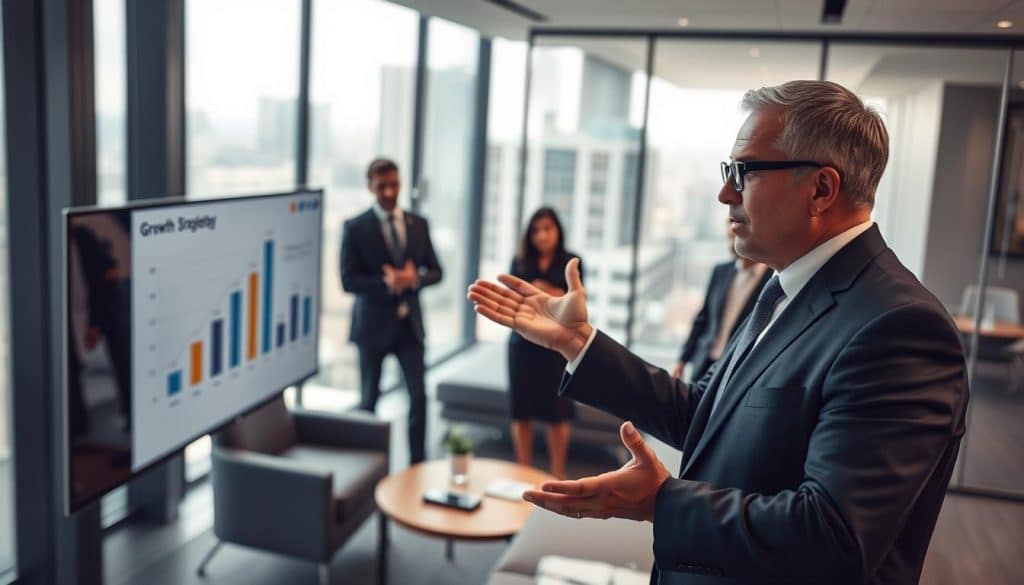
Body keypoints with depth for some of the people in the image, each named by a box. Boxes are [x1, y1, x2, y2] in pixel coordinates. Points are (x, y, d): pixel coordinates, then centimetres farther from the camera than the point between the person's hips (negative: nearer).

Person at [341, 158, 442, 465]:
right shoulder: (355, 228, -5)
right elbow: (349, 280, -11)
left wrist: (413, 279, -15)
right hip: (373, 324, -2)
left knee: (419, 397, 0)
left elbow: (435, 272, 6)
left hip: (409, 323, 3)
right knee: (369, 399, 10)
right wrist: (387, 284, -24)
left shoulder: (418, 224, 6)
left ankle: (418, 464, 11)